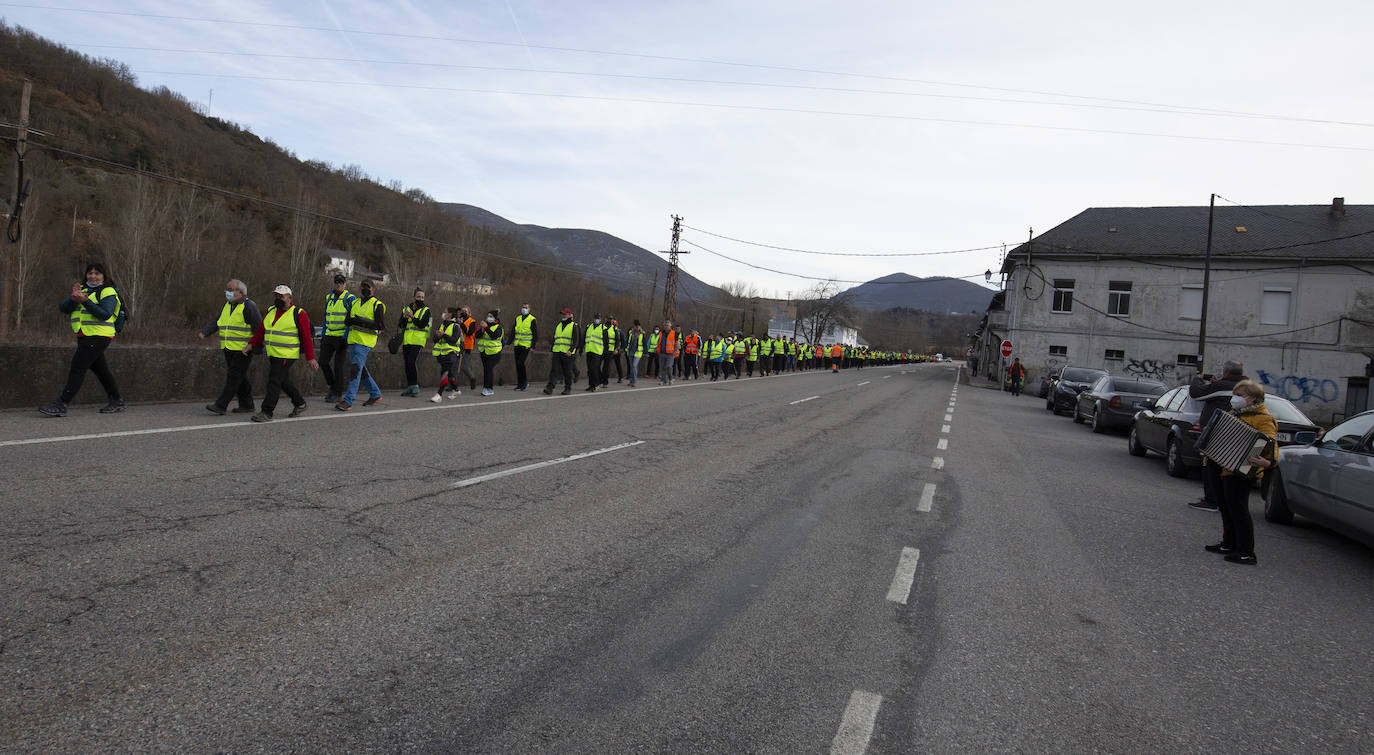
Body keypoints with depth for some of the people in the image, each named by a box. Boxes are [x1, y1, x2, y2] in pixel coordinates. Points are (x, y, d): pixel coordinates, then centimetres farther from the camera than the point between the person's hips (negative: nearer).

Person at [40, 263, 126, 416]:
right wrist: (73, 298, -15)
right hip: (85, 337, 8)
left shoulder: (108, 292, -5)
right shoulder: (81, 289, 15)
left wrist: (86, 301, -27)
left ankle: (61, 405, -13)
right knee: (100, 369, 13)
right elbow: (63, 308, 4)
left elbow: (105, 314, -20)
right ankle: (117, 402, 23)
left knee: (77, 367, -13)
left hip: (98, 336, -8)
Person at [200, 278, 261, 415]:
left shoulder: (248, 306, -10)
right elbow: (216, 323, 13)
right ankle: (247, 405, 18)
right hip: (229, 349, 8)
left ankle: (221, 405, -9)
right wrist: (204, 332, -4)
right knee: (240, 378, 11)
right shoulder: (227, 305, 15)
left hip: (243, 350, -8)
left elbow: (259, 327, -12)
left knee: (233, 377, -8)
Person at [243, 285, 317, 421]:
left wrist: (310, 358, -9)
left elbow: (306, 337, -7)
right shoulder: (270, 312, 13)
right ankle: (299, 404, 31)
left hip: (287, 355, -7)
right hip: (272, 354, 7)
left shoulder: (298, 314, -6)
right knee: (284, 381, 15)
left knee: (274, 381, -10)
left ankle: (267, 412, -6)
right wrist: (251, 344, 0)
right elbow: (260, 330, 16)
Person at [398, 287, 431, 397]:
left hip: (418, 340, -5)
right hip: (406, 340, 5)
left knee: (411, 362, -17)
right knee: (407, 363, 6)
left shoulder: (425, 310, 3)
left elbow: (423, 324, -10)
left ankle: (416, 386, -8)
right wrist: (405, 317, -9)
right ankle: (410, 387, 15)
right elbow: (401, 325, 8)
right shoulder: (406, 309, 14)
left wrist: (412, 316, -16)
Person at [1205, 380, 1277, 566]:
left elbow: (1271, 445, -24)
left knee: (1238, 508, -8)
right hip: (1225, 468, 10)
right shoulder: (1235, 413, 15)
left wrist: (1267, 462, -42)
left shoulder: (1263, 418, -13)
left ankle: (1247, 553, -4)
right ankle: (1229, 544, 27)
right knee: (1226, 507, 16)